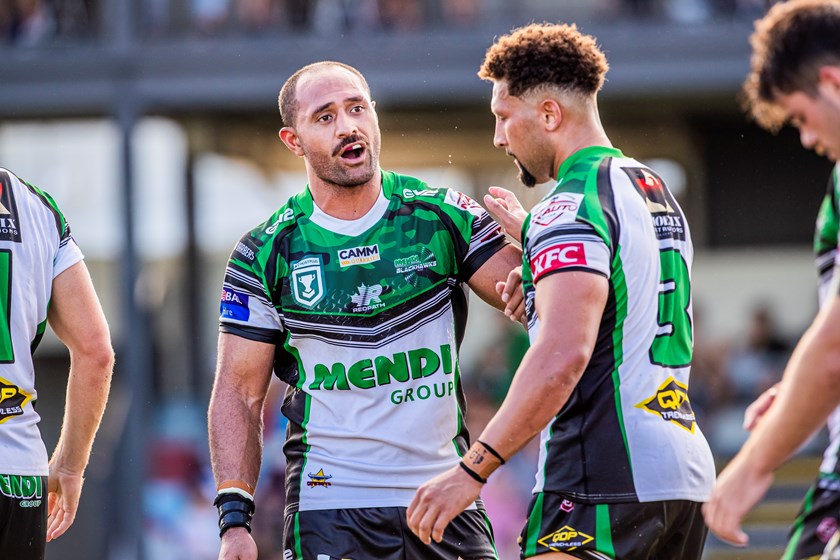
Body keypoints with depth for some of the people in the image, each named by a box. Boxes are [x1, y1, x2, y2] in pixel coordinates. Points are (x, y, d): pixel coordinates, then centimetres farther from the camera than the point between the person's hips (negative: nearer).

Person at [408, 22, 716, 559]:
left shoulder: (573, 204, -10)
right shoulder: (659, 193, 19)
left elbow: (564, 355, -23)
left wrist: (471, 472, -22)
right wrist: (532, 238, 29)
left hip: (603, 478, -9)